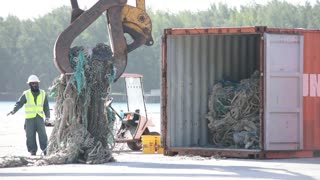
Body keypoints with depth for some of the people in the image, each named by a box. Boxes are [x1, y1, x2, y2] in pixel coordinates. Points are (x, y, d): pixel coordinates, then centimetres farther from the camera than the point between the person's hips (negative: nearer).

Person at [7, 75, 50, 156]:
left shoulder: (43, 94, 10)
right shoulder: (26, 94, 4)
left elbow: (46, 106, 14)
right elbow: (19, 103, -3)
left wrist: (47, 116, 4)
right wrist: (14, 110, -20)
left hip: (40, 118, 1)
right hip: (29, 118, -1)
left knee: (42, 134, -9)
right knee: (30, 135, -2)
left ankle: (45, 149, -2)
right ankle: (33, 151, 5)